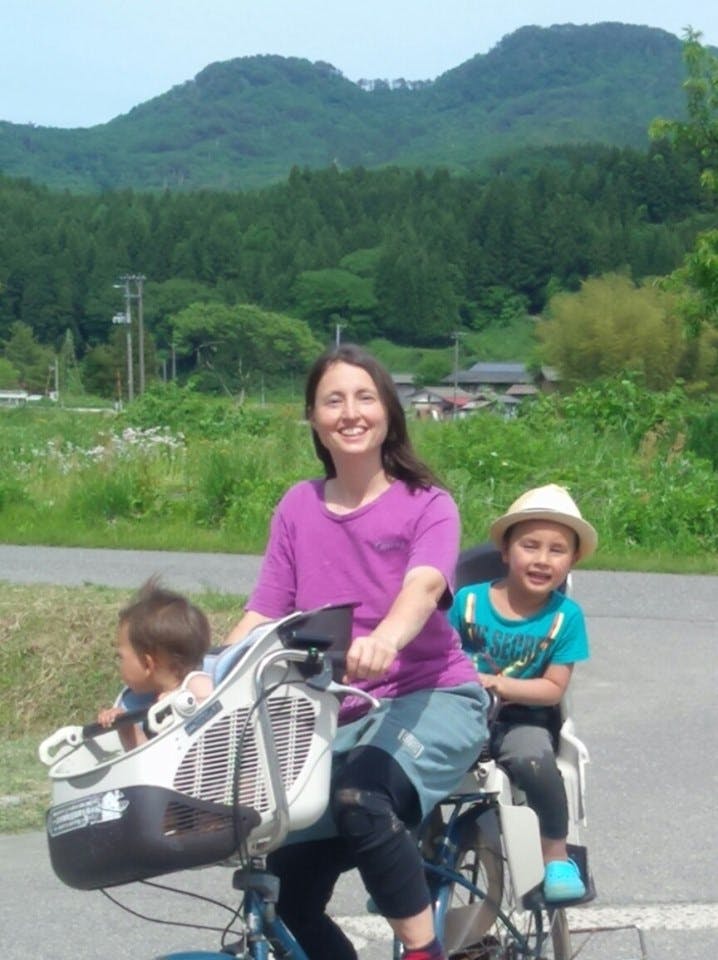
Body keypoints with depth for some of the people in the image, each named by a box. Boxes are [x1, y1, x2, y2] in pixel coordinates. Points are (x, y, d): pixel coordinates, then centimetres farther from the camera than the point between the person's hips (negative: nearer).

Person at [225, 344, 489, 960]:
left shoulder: (427, 505, -5)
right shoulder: (297, 509, 6)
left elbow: (424, 585, -26)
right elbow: (262, 618, 3)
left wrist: (384, 638, -48)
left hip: (432, 696, -4)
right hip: (339, 714, 4)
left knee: (361, 798, -35)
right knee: (289, 899, -4)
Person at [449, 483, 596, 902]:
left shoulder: (566, 615, -4)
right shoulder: (468, 600, -3)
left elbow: (554, 687, -5)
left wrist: (500, 685, -18)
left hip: (520, 720, -1)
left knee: (533, 759, -34)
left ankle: (557, 856, -7)